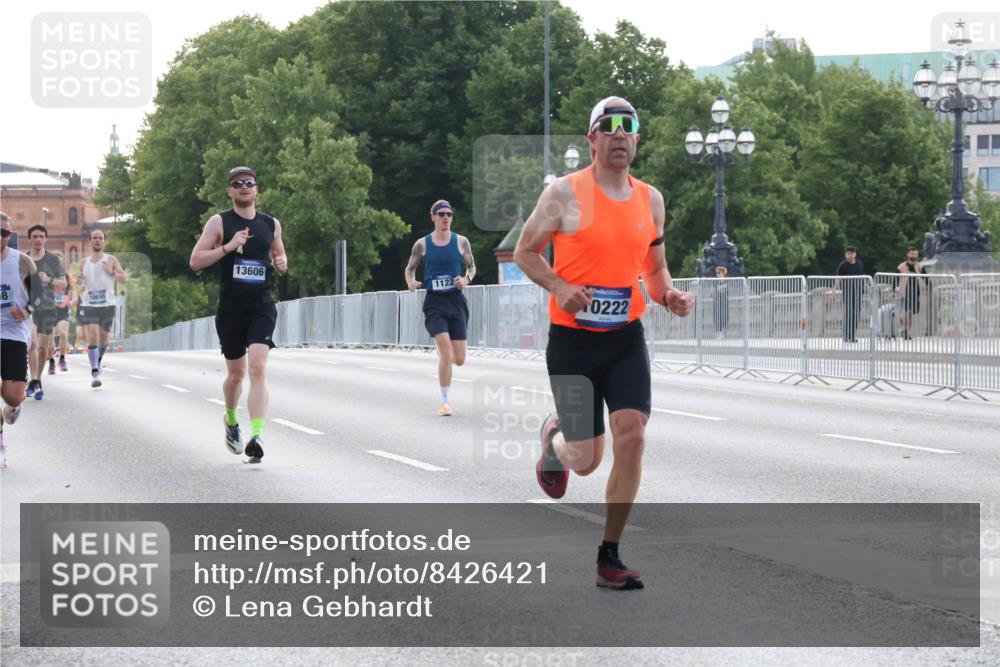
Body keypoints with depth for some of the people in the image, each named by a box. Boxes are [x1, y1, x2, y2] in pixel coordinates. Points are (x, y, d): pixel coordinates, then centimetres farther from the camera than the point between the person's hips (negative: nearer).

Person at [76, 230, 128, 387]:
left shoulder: (111, 260, 3)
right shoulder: (84, 262, 11)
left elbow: (125, 278, -2)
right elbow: (80, 281, 24)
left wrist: (113, 272, -21)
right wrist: (79, 279, 0)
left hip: (107, 305, 0)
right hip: (88, 305, 0)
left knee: (103, 339, 11)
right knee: (92, 338, -14)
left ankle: (98, 364, 38)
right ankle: (95, 374, -17)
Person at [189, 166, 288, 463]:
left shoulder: (271, 224, 10)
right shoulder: (219, 222, 0)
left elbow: (278, 254, 27)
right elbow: (195, 261, -6)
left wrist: (281, 262, 3)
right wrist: (227, 247, -17)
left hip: (262, 307, 0)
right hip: (230, 308, 0)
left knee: (257, 367, -18)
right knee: (236, 373, 11)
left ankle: (257, 436, -26)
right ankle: (231, 420, 42)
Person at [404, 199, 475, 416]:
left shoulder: (461, 242, 3)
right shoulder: (422, 244, 1)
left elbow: (471, 267, 12)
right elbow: (409, 268, 12)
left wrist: (466, 279, -10)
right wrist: (411, 282, -10)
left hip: (456, 301, 2)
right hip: (434, 303, -2)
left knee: (459, 359, 1)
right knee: (446, 353, -19)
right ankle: (446, 402, -9)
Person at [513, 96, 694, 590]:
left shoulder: (650, 199, 7)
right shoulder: (565, 193, -7)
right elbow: (524, 251, 0)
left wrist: (668, 295, -3)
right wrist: (559, 287, -18)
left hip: (626, 339, 3)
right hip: (572, 340, -3)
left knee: (632, 439, -12)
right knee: (585, 460, -1)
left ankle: (609, 558, 1)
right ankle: (553, 438, 39)